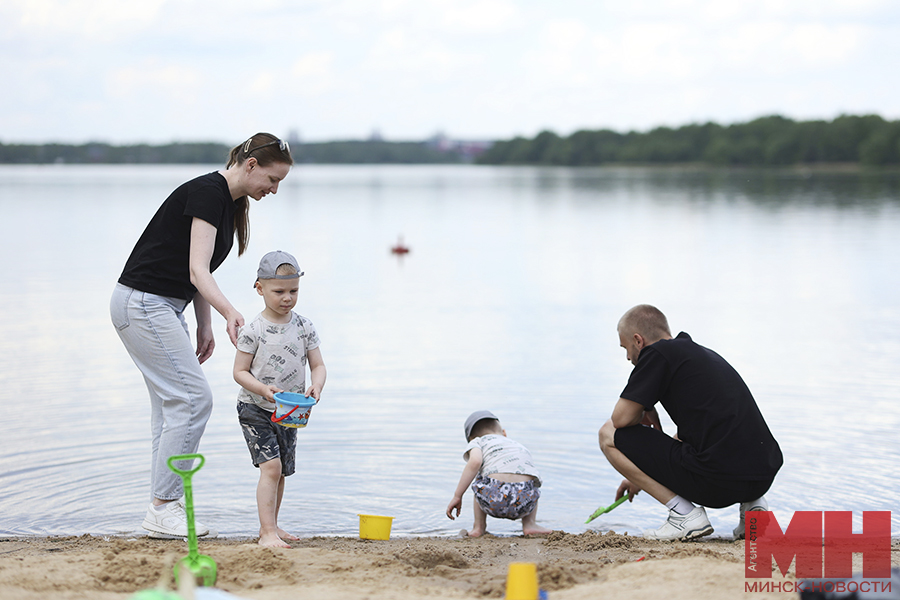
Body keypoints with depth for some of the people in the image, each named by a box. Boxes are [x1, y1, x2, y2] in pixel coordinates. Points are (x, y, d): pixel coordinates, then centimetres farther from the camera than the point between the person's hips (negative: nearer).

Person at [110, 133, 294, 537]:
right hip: (143, 303, -10)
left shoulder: (230, 201, 11)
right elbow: (197, 271, -27)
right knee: (193, 399, -10)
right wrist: (230, 313, -40)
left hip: (165, 307, 10)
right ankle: (162, 508, -4)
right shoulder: (207, 193, -18)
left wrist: (205, 327, 14)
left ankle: (163, 506, 15)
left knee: (172, 404, 10)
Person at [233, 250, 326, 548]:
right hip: (255, 411, -5)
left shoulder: (304, 327, -1)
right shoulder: (253, 330, -13)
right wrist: (264, 389, -26)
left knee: (281, 472, 14)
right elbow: (240, 372, -10)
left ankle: (270, 526, 30)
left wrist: (316, 386, -20)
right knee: (271, 467, -17)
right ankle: (268, 532, -16)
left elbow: (318, 365, 1)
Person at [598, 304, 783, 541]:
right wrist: (640, 477, 43)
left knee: (609, 435, 5)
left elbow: (621, 419, -7)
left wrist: (644, 412, 17)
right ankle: (751, 504, 16)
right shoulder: (702, 353, 25)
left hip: (718, 481, -8)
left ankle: (685, 513, -2)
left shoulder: (657, 354, -1)